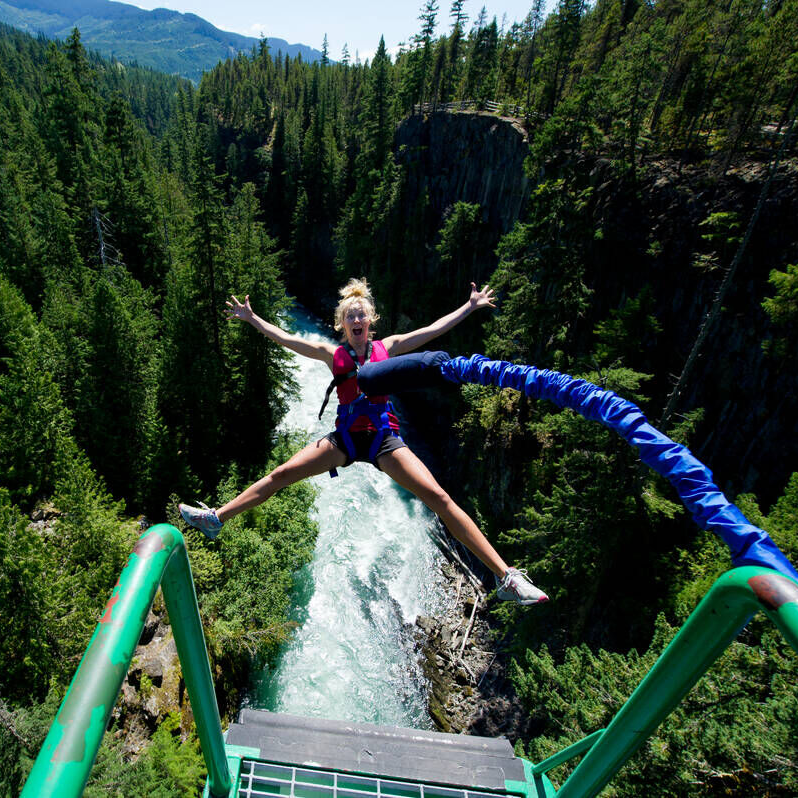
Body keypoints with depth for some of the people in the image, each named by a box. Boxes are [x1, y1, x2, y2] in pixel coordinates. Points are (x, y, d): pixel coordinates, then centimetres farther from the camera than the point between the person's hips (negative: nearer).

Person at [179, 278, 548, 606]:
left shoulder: (386, 347, 7)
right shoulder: (333, 354, 9)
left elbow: (433, 329, 8)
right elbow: (284, 338, 13)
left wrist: (471, 305, 10)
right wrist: (251, 318, 15)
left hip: (383, 437, -2)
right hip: (345, 437, 2)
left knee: (438, 497, -13)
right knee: (281, 474, -2)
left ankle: (505, 576, -11)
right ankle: (216, 517, 15)